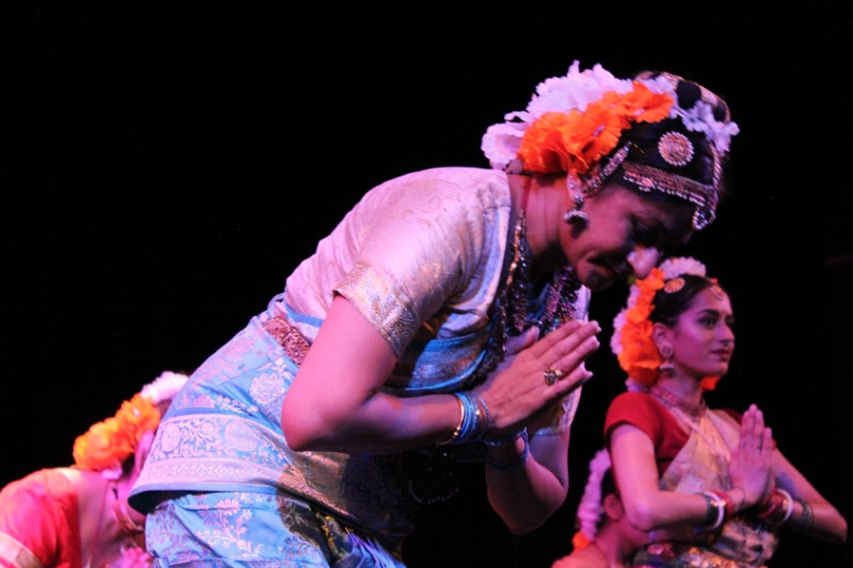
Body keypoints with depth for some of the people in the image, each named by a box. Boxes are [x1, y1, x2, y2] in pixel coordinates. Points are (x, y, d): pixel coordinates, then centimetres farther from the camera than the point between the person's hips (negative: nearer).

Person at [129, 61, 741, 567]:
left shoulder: (566, 299, 6)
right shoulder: (460, 214, -20)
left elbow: (531, 512, 12)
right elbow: (318, 415, -30)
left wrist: (506, 446, -10)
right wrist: (478, 411, -18)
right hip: (244, 473, -8)